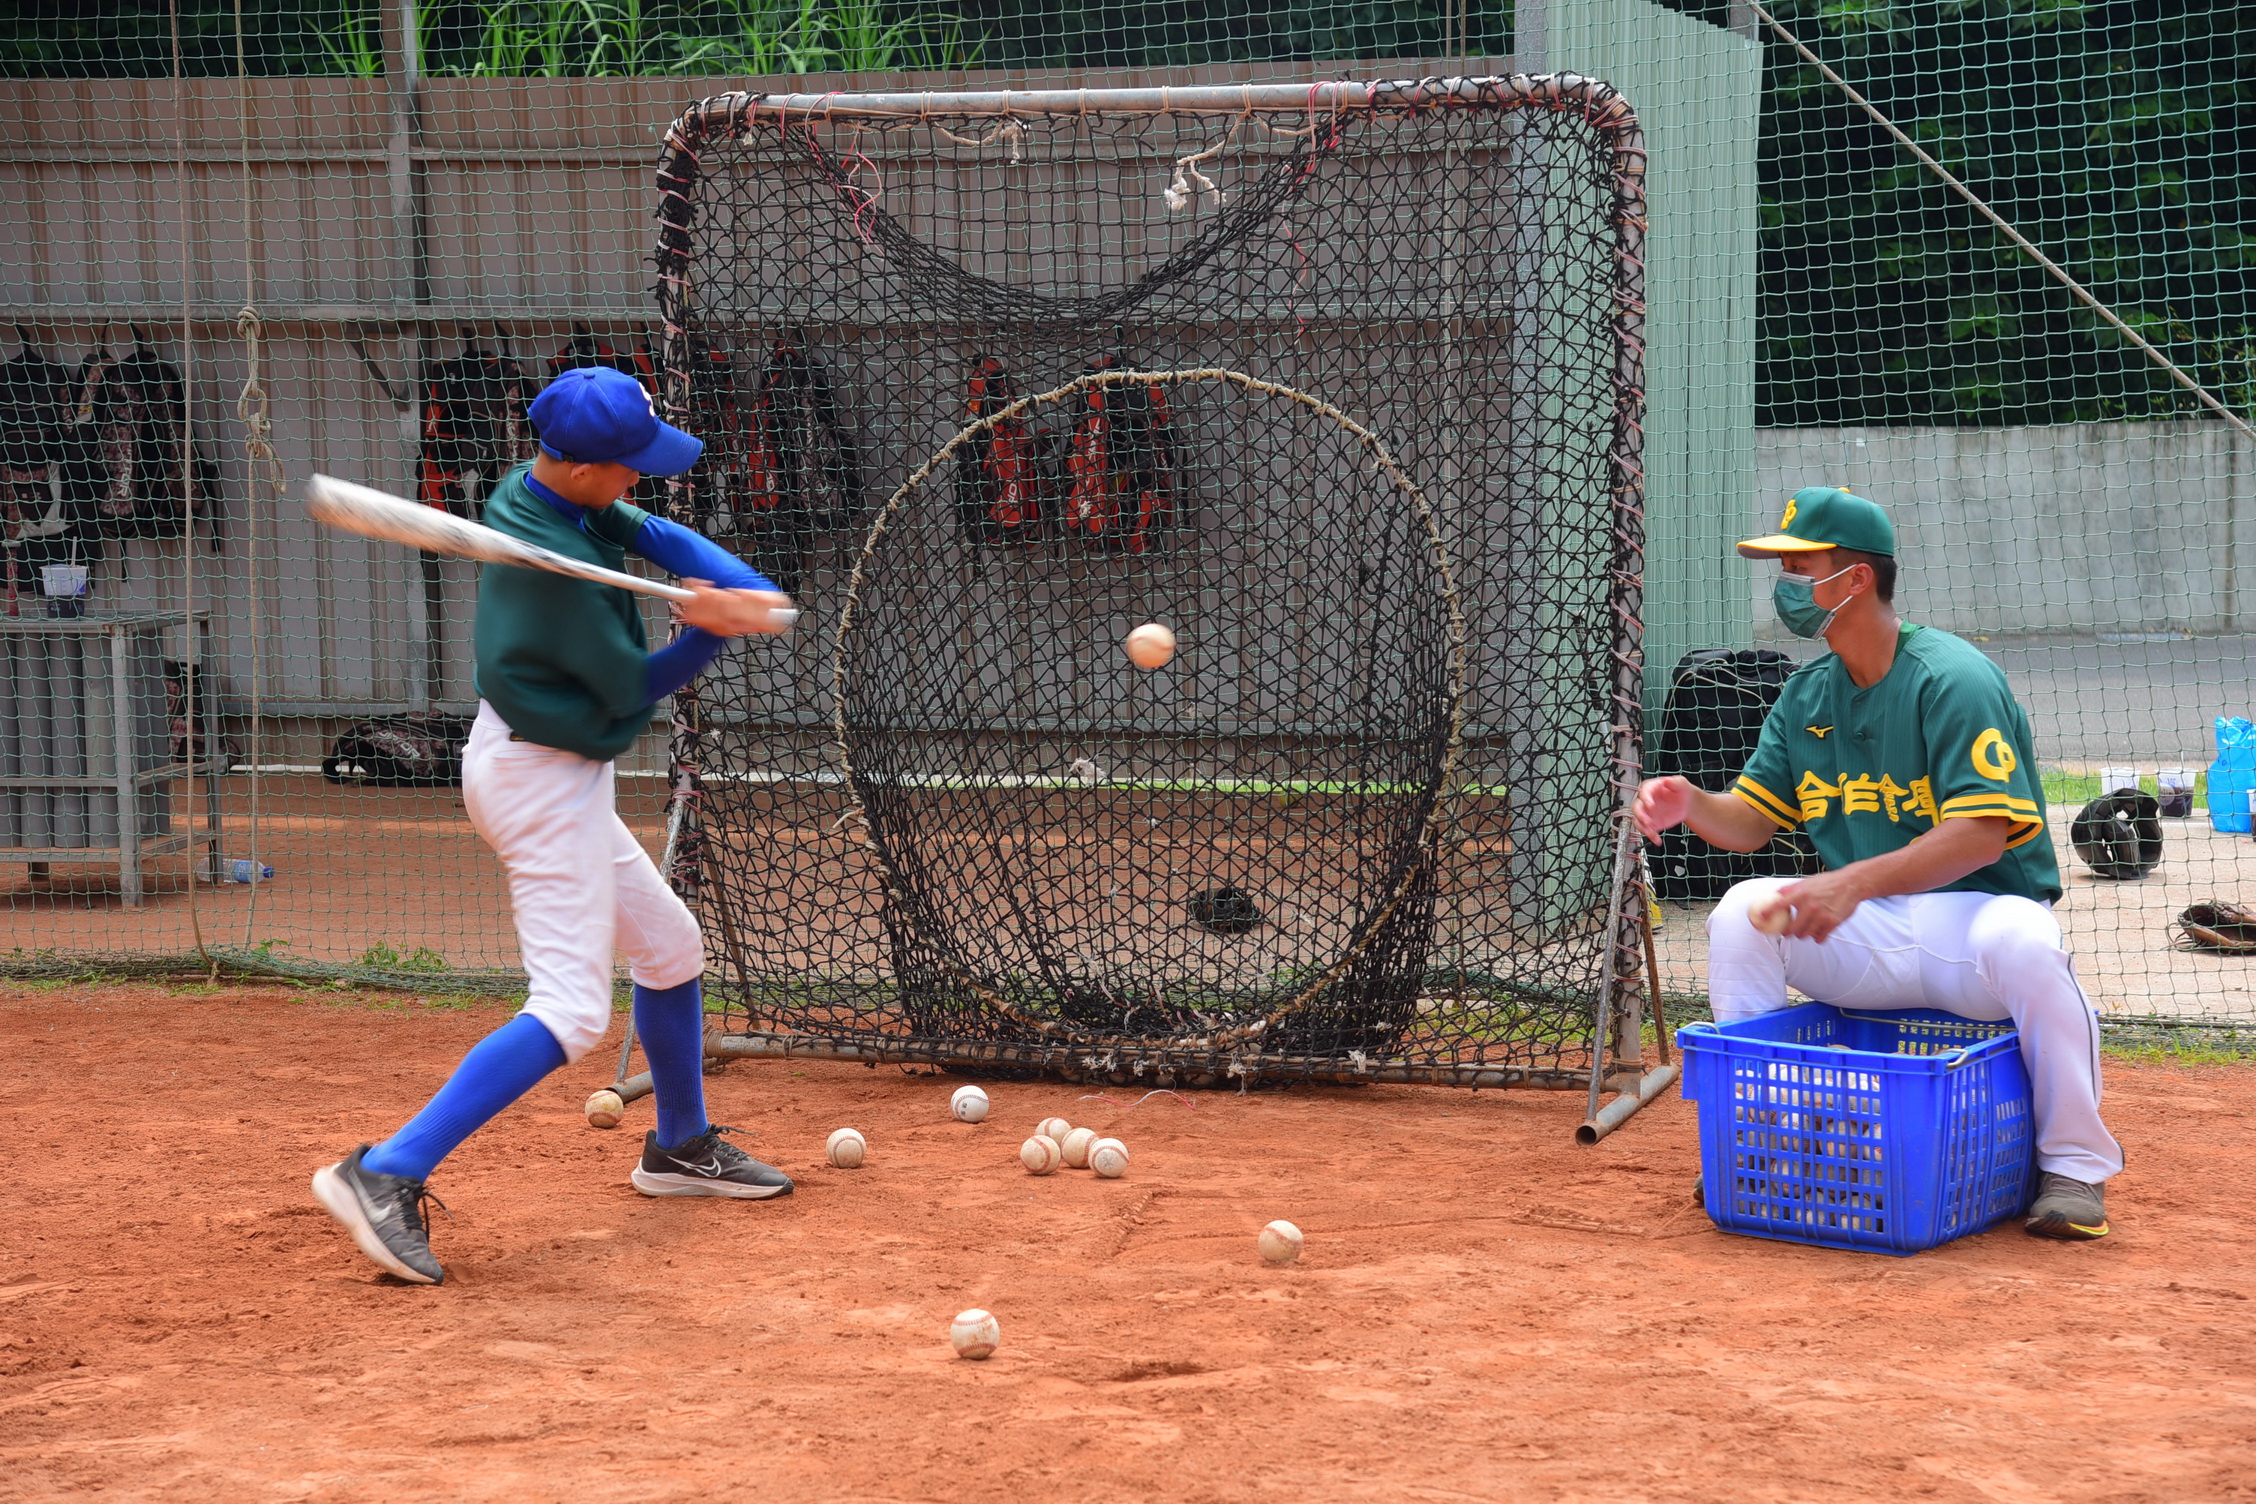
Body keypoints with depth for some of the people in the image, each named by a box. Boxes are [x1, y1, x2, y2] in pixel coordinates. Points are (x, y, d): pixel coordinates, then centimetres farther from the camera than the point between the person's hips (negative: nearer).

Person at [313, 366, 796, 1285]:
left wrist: (745, 590, -13)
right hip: (547, 786, -11)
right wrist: (717, 627, -10)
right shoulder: (556, 562, -26)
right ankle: (386, 1175, -23)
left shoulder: (534, 492, 1)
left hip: (533, 769, 11)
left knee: (671, 947, 22)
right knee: (571, 1010, -16)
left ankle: (681, 1148, 38)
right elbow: (632, 690, -17)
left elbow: (660, 537, 3)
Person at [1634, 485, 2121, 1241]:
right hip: (1864, 933, 6)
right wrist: (1689, 804, -13)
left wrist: (1852, 883, -35)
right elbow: (1751, 821, 11)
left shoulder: (1952, 678, -14)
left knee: (2022, 942, -37)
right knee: (1741, 912, -16)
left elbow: (1981, 834, -24)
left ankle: (2074, 1164, -16)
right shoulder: (1805, 697, 9)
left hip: (1974, 907, -6)